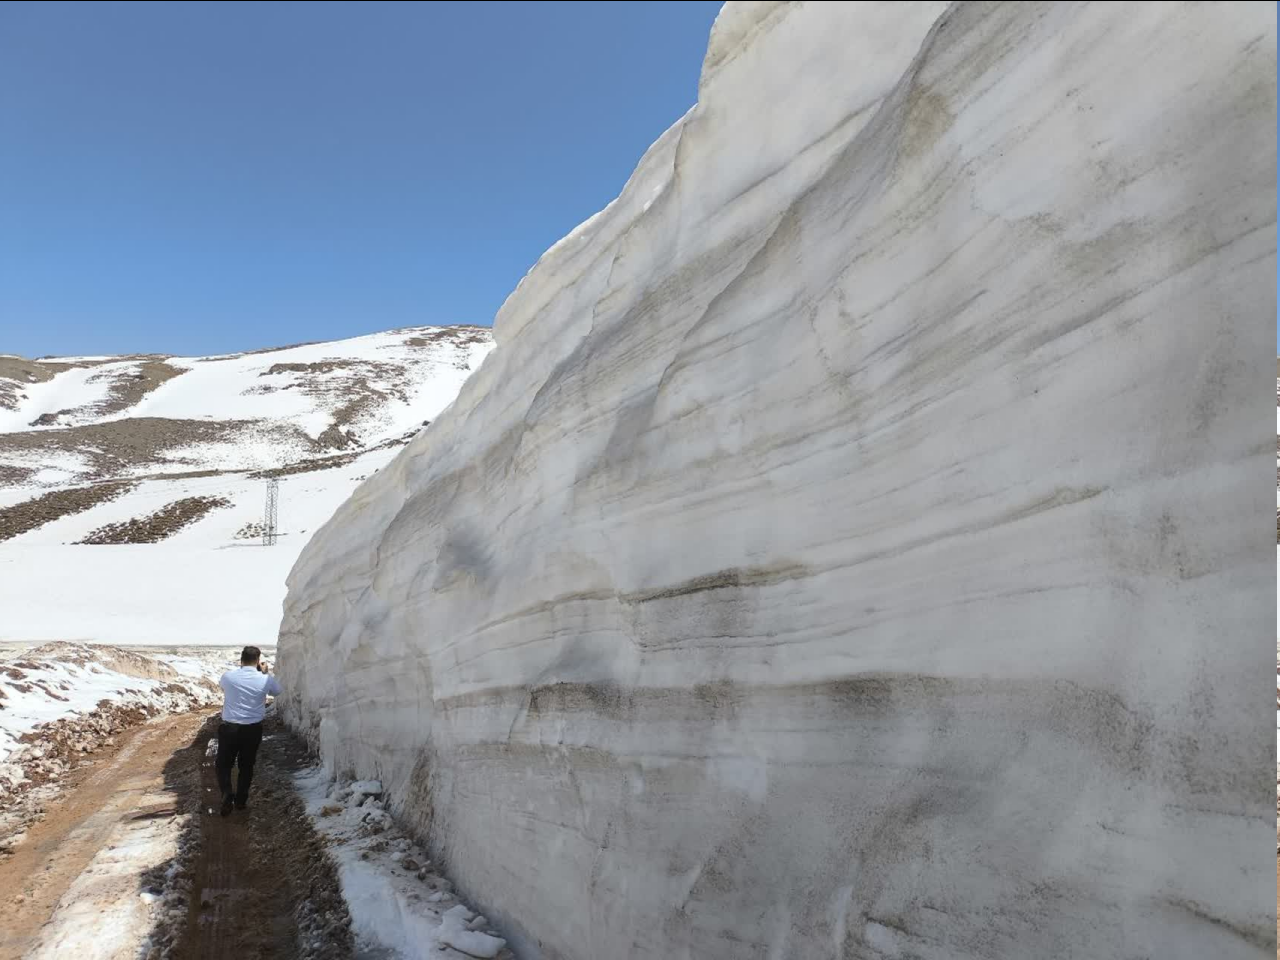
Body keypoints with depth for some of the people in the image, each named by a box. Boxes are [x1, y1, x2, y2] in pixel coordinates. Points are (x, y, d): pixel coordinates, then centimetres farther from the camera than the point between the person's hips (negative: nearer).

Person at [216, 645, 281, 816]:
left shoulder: (228, 676, -8)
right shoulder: (265, 679, -8)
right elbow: (277, 691, 14)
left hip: (229, 727, -1)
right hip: (253, 729, 1)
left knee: (223, 764, 14)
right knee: (246, 765, 17)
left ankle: (227, 795, -5)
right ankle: (241, 800, 24)